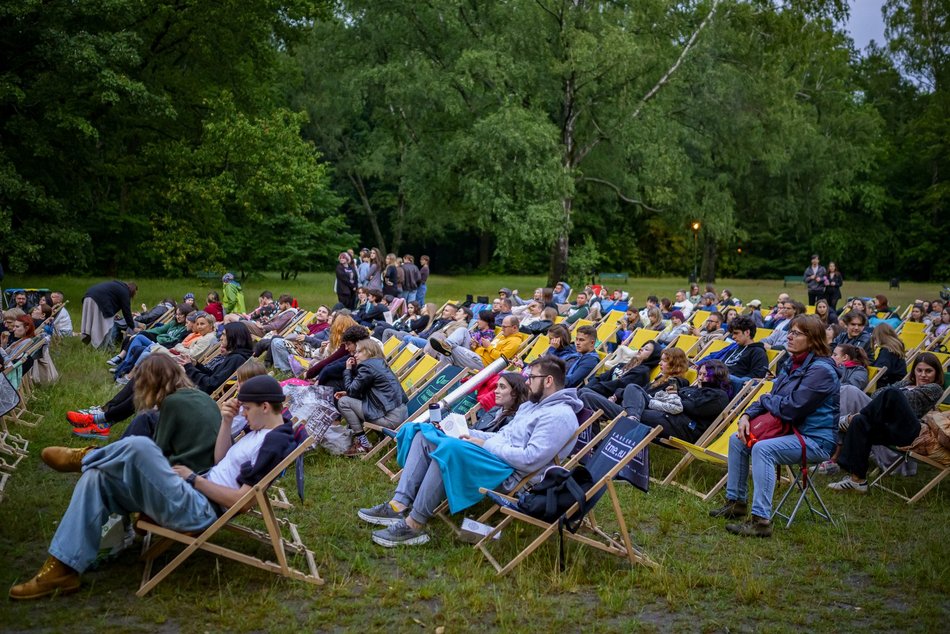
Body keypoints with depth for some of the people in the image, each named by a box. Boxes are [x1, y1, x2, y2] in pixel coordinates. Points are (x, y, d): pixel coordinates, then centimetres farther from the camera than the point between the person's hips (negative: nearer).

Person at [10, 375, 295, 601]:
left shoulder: (275, 443, -15)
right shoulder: (259, 431, 17)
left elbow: (241, 500, -20)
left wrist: (193, 479, -10)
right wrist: (226, 421, 9)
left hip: (199, 511, -11)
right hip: (198, 494, 11)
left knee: (139, 445, -28)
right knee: (95, 479, 1)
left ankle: (84, 457, 3)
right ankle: (63, 569, -2)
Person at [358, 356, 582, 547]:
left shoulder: (560, 415, -13)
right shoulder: (532, 405, 20)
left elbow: (530, 459, -22)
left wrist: (487, 444, -13)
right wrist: (474, 435, 8)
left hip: (511, 475, -11)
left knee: (448, 448, -34)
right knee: (423, 433, 5)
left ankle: (414, 525, -28)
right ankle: (399, 506, -11)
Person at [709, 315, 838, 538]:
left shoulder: (820, 370, -21)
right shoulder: (792, 363, 8)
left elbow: (790, 408, -25)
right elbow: (771, 399, 12)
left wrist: (765, 399, -6)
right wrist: (747, 415, -6)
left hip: (816, 440, -10)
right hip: (793, 430, 10)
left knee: (762, 449, -31)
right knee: (737, 440, 9)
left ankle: (761, 521, -32)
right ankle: (736, 501, 18)